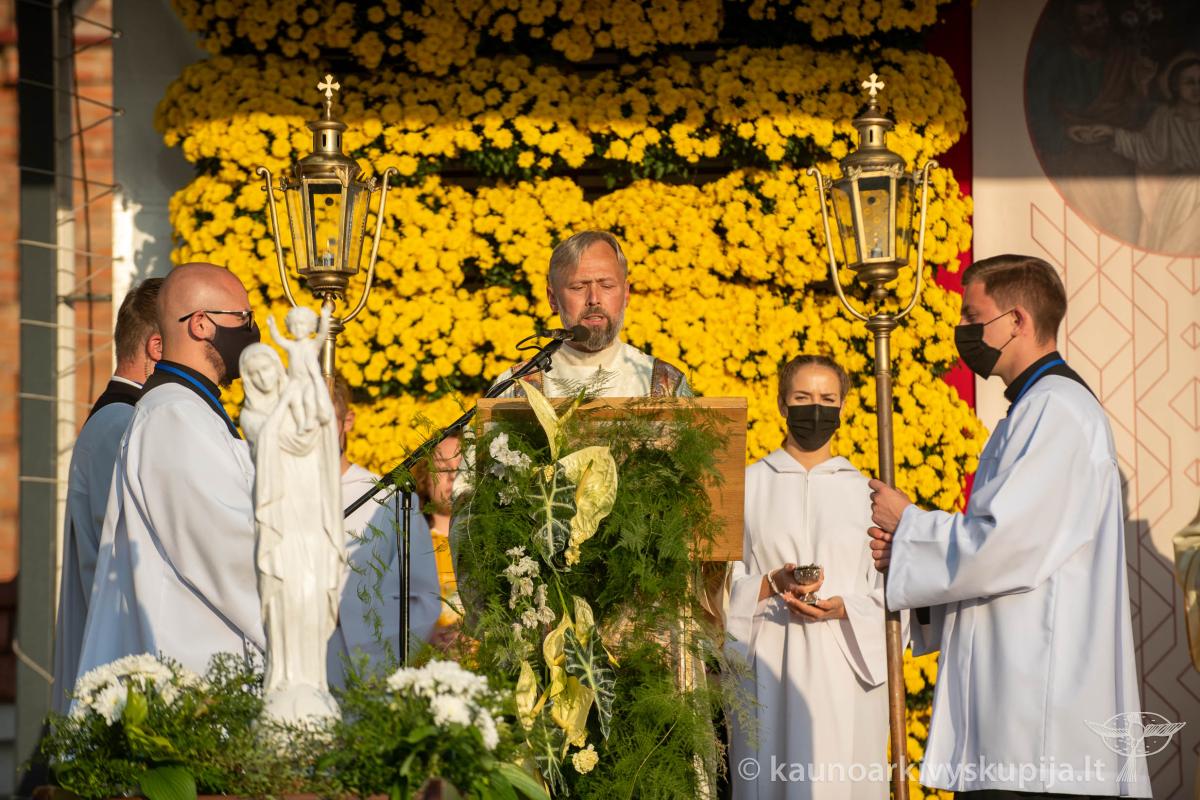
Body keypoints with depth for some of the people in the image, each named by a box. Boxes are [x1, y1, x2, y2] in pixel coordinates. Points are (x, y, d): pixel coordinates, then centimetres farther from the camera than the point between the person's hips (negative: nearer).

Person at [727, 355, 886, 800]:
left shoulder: (866, 490, 10)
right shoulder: (748, 485, 9)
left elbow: (890, 589, 6)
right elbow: (721, 580, 6)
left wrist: (843, 607, -13)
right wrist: (772, 585, -12)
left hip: (847, 667, 0)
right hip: (768, 670, 0)